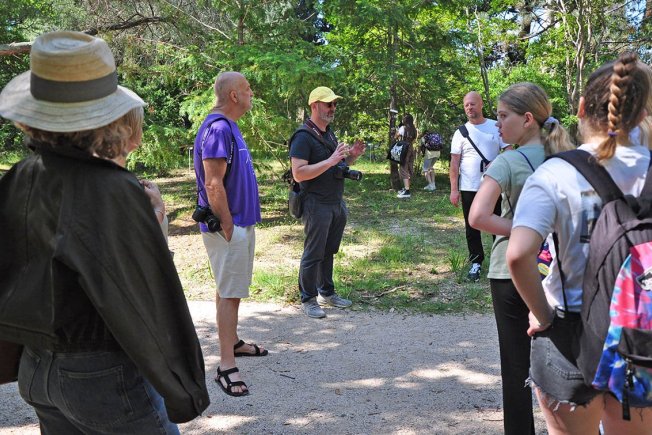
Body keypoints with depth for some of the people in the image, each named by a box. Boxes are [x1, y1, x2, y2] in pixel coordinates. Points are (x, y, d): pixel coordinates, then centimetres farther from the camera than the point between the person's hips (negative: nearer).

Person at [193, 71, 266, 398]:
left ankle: (233, 343, 33)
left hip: (240, 222, 10)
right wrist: (227, 227, -21)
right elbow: (213, 184, -24)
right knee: (229, 292, -7)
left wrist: (240, 224, 18)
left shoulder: (229, 127, 14)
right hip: (230, 226, -10)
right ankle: (226, 366, -2)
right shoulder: (218, 128, -19)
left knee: (232, 289, 19)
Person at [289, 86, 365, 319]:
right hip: (317, 205, -8)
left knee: (329, 251, 16)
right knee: (313, 254, -1)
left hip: (336, 203, 8)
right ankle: (308, 300, 9)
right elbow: (298, 173, -23)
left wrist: (352, 156, 5)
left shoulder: (330, 134, 15)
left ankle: (326, 292, 27)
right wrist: (330, 161, -26)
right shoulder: (304, 137, -14)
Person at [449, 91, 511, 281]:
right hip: (469, 188, 1)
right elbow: (454, 162, 1)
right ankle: (476, 262, 18)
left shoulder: (496, 127, 2)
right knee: (472, 228, 7)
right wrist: (454, 189, -5)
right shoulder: (461, 132, 3)